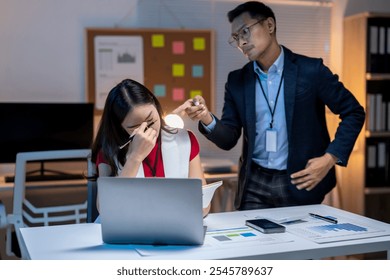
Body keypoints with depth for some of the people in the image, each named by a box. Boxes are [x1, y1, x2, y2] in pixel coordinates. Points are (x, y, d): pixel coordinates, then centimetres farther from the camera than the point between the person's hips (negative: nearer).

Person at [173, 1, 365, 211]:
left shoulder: (310, 70, -7)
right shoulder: (237, 81, 3)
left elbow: (354, 113, -2)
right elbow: (228, 139, 1)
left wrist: (330, 158, -12)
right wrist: (207, 119, -19)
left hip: (300, 181, -2)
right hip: (254, 185, 3)